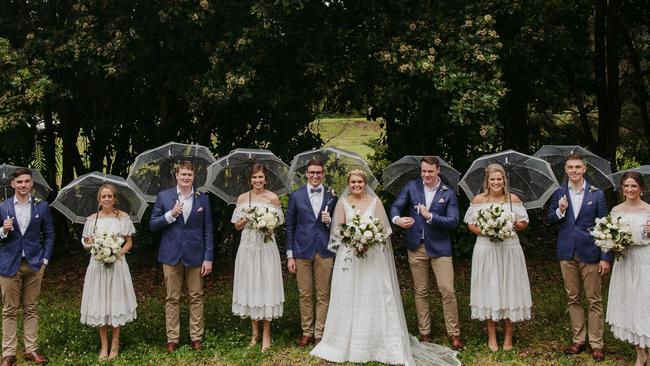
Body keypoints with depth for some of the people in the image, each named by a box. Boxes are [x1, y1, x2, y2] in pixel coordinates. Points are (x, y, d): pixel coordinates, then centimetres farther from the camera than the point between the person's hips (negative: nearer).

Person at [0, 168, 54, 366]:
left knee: (31, 309, 8)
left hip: (34, 264, 1)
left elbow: (49, 234, 8)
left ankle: (31, 350, 15)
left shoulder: (42, 206, 2)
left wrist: (45, 259, 2)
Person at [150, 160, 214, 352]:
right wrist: (170, 214, -15)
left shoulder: (203, 199, 3)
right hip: (171, 255, 0)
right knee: (172, 299, 6)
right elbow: (153, 225, 2)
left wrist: (208, 258, -2)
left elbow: (208, 230, 3)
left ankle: (196, 338, 15)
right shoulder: (164, 196, 2)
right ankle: (172, 339, 14)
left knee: (196, 298, 6)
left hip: (195, 255, 0)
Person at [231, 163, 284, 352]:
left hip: (266, 246, -2)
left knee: (266, 285, -1)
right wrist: (247, 218, -11)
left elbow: (278, 223, 6)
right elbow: (237, 226, 8)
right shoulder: (242, 198, 5)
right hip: (248, 246, 2)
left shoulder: (273, 198, 0)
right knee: (250, 285, 6)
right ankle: (254, 331, 17)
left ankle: (266, 333, 7)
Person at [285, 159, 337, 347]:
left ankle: (320, 334, 15)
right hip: (302, 251, 0)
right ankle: (307, 332, 18)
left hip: (324, 252, 0)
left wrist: (329, 221, -12)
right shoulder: (296, 196, 2)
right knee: (305, 295, 6)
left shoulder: (332, 196, 4)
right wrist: (290, 255, 1)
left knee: (323, 295, 5)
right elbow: (290, 226, 4)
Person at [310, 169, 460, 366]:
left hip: (372, 255, 0)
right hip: (348, 255, 0)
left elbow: (383, 228, 2)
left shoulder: (374, 201, 4)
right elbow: (338, 229, 3)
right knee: (347, 299, 2)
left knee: (374, 297, 0)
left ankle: (377, 342, 8)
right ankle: (344, 342, 11)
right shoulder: (343, 202, 5)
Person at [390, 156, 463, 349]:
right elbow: (396, 206, 0)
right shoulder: (411, 187, 3)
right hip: (416, 247, 2)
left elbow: (453, 221, -8)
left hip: (440, 247, -2)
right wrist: (397, 219, -22)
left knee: (448, 290, -6)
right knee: (420, 291, 10)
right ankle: (424, 333, 20)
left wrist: (430, 216, -19)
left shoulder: (448, 193, -2)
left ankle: (454, 334, 5)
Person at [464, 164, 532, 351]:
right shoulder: (478, 200, 2)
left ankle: (508, 335, 16)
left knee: (509, 288, 4)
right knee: (489, 288, 3)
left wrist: (513, 224, -11)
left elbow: (524, 223, 9)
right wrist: (484, 231, -14)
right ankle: (491, 336, 14)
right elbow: (471, 225, 4)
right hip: (486, 250, -1)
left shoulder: (513, 199, 4)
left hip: (510, 250, 1)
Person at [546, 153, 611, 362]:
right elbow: (549, 219, 9)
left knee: (594, 300, 1)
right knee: (572, 298, 10)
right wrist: (560, 211, -13)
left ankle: (596, 344, 10)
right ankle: (578, 340, 20)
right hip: (567, 253, 3)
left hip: (590, 253, -3)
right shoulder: (559, 193, 5)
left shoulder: (597, 194, -2)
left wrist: (606, 257, -7)